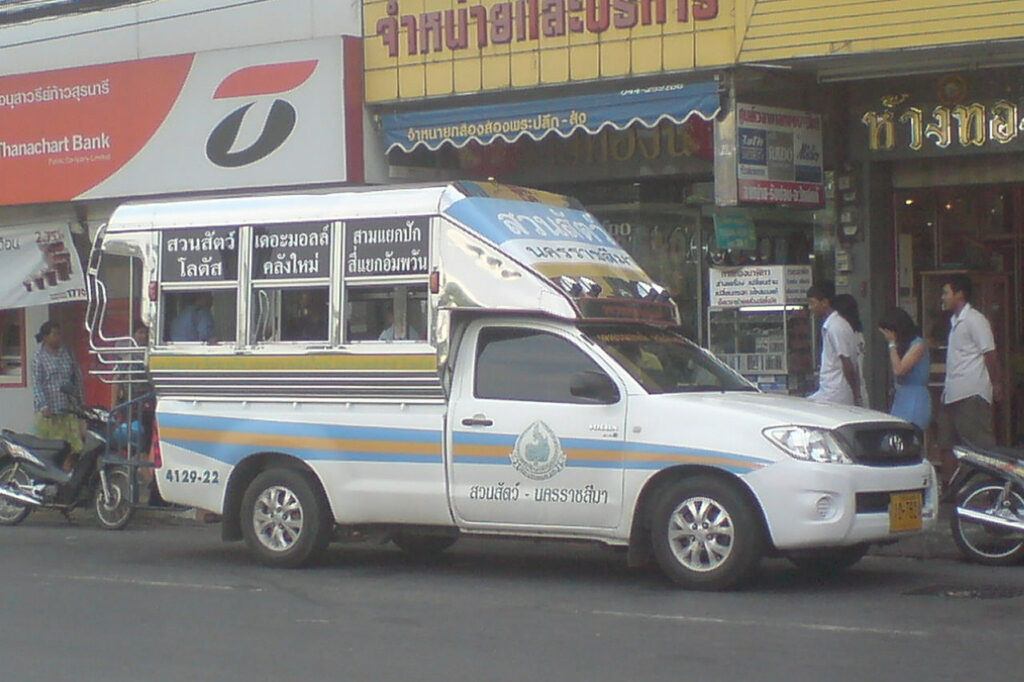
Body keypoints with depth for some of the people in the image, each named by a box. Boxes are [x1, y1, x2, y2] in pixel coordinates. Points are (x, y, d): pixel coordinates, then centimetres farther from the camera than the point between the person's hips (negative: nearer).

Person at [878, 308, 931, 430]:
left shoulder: (918, 345, -8)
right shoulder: (903, 345, 16)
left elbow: (898, 370, -15)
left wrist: (892, 344, -8)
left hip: (915, 402, -8)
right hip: (901, 399, 8)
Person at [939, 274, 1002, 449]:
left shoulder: (974, 320, -8)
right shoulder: (955, 321, 20)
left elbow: (989, 354, -11)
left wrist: (996, 384, -13)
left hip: (971, 395, -10)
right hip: (955, 395, 10)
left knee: (980, 444, -11)